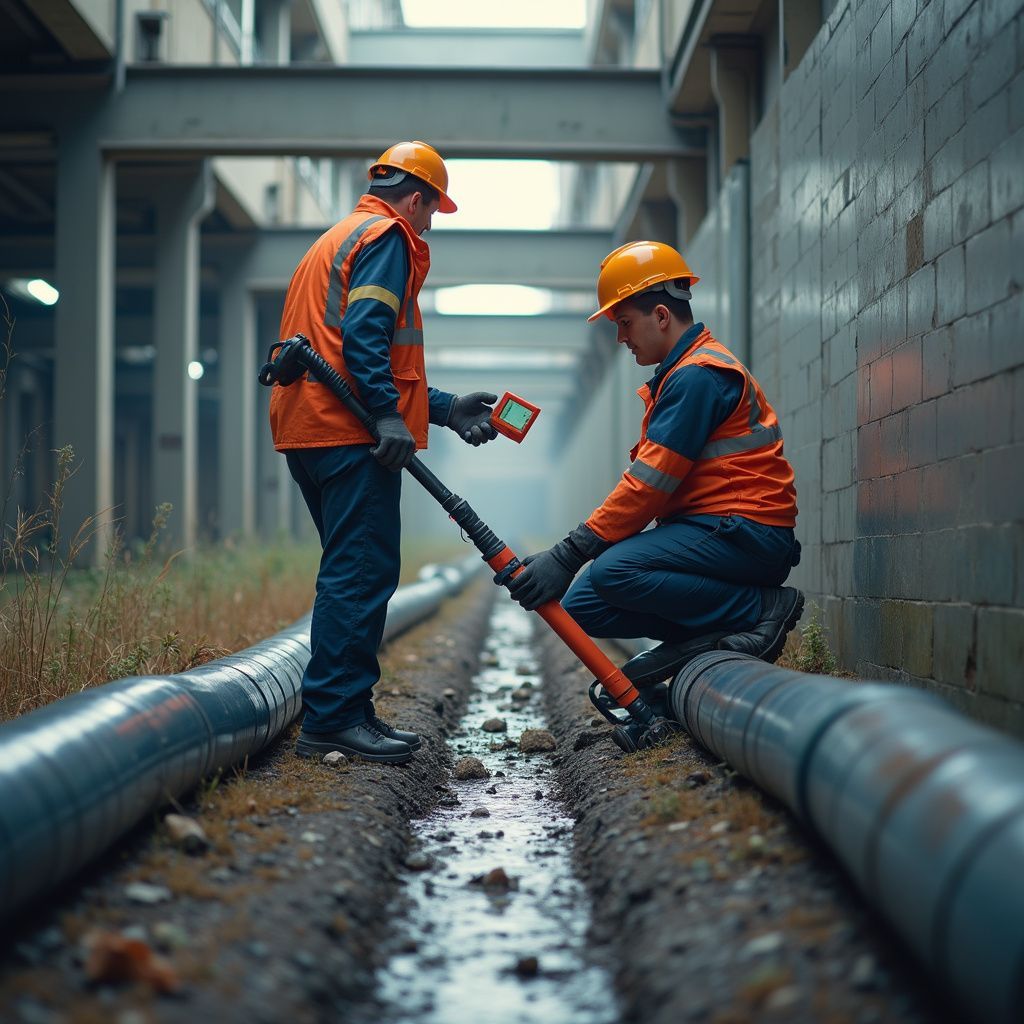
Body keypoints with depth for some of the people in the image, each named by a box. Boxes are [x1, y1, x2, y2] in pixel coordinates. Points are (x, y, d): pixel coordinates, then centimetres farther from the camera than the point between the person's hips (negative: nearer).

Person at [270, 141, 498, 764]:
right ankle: (333, 720, -12)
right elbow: (365, 335, -18)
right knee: (363, 573, -11)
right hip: (351, 433, -10)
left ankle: (349, 711, 16)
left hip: (310, 431, 10)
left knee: (353, 573, 13)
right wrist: (389, 416, -24)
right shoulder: (387, 236, -2)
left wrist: (446, 408, 23)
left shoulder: (336, 240, 29)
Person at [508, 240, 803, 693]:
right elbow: (650, 482, 15)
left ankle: (761, 608, -16)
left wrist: (568, 554, -19)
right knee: (582, 607, 0)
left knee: (612, 572, -30)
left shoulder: (698, 376, -13)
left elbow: (648, 485, -19)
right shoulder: (680, 374, 21)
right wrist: (569, 553, 5)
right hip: (708, 530, 10)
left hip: (747, 535, -9)